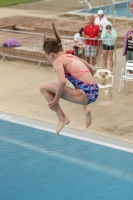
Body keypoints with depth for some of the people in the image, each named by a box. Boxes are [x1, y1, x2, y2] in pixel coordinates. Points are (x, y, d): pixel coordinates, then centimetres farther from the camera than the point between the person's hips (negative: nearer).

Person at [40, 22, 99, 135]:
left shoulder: (57, 61, -3)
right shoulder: (73, 57, 20)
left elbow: (62, 82, -20)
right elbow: (92, 70, 28)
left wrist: (55, 101, -9)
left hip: (85, 95, -8)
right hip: (94, 92, 8)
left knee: (43, 87, -3)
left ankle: (62, 118, 1)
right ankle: (86, 109, 23)